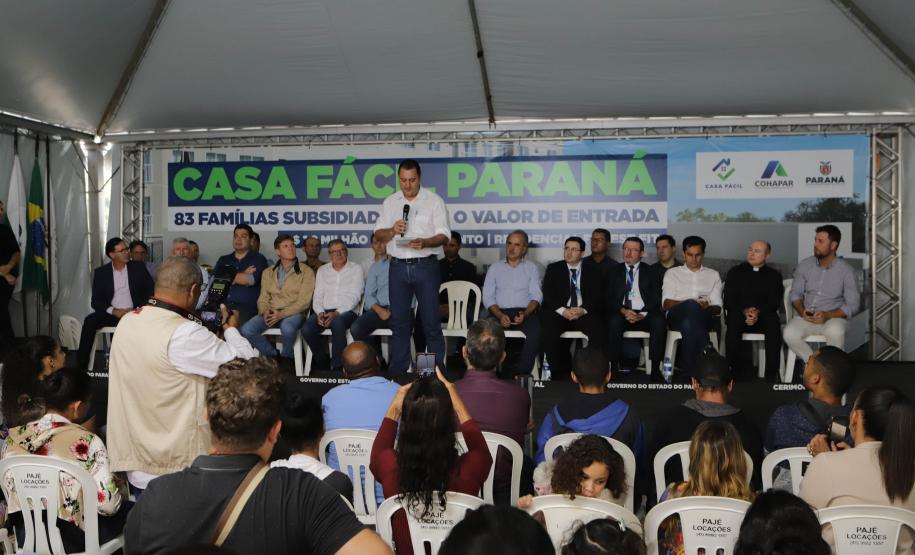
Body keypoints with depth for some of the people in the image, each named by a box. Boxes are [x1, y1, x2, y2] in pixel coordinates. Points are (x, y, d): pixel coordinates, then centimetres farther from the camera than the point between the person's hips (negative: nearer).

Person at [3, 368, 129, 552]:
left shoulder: (14, 438, -5)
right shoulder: (87, 442, -21)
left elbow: (8, 492, 9)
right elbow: (108, 505, -20)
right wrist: (119, 483, 1)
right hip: (72, 541, -6)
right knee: (129, 507, 21)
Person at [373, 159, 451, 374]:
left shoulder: (434, 201, 0)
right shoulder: (390, 202, 11)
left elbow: (444, 235, -4)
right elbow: (379, 234, 11)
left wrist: (424, 242, -23)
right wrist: (392, 231, -10)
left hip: (425, 266, -3)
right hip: (398, 267, 3)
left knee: (431, 321, -3)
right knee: (399, 321, 8)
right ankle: (398, 371, 17)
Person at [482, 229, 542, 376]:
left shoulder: (531, 268, 16)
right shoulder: (495, 268, 18)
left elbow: (536, 296, 4)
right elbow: (488, 297, 7)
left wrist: (525, 314, -16)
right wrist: (500, 315, -12)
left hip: (525, 312, -1)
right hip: (500, 312, 1)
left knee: (535, 331, -34)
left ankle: (521, 372, -28)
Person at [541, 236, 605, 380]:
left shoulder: (592, 271, 11)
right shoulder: (553, 269, 12)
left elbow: (598, 296, 2)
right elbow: (548, 295, 2)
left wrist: (583, 310, -17)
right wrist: (563, 311, -16)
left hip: (584, 313, 0)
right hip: (559, 313, 0)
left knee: (598, 329, -31)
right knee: (548, 329, -30)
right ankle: (558, 372, -17)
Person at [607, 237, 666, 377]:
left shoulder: (650, 272, 13)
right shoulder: (615, 271, 15)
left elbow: (656, 299, 4)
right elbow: (609, 298, 6)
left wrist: (642, 314, -14)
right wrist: (623, 310, -14)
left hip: (644, 315, 0)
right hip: (621, 313, 0)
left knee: (659, 322, -32)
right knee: (614, 321, -34)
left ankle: (655, 367, -26)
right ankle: (614, 366, -27)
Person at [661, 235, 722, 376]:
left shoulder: (713, 275, 26)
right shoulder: (672, 273, 22)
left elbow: (718, 308, 15)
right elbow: (666, 304, 7)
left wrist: (707, 307, -12)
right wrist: (688, 303, -13)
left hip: (704, 317, 1)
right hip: (677, 316, -1)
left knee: (688, 324, -41)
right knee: (692, 305, -40)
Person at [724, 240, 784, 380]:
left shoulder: (774, 275, 17)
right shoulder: (735, 272, 15)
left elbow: (774, 302, 2)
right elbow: (728, 300, 4)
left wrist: (758, 312, -18)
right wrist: (744, 311, -17)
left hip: (764, 315, 0)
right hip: (739, 313, 0)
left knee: (774, 321, -34)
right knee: (733, 320, -35)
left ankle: (772, 373, -32)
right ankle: (742, 370, -32)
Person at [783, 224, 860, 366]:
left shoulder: (846, 270, -3)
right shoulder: (805, 265, 5)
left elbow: (853, 304, -5)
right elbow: (795, 293, 9)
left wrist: (828, 315, -20)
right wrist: (802, 311, -13)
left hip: (833, 317, -2)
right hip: (806, 317, 3)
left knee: (835, 331, -38)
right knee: (789, 333, -29)